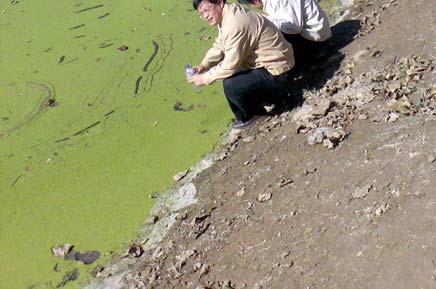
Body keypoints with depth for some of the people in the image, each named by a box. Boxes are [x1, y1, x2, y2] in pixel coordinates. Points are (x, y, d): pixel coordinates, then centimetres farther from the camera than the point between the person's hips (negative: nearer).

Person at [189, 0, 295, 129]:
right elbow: (219, 46, 12)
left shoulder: (235, 25, -29)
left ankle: (247, 118, 6)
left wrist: (204, 78, -14)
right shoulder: (225, 16, 2)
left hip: (276, 71, -10)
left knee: (230, 84, -23)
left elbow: (230, 65, -25)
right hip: (266, 62, 10)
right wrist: (203, 65, -2)